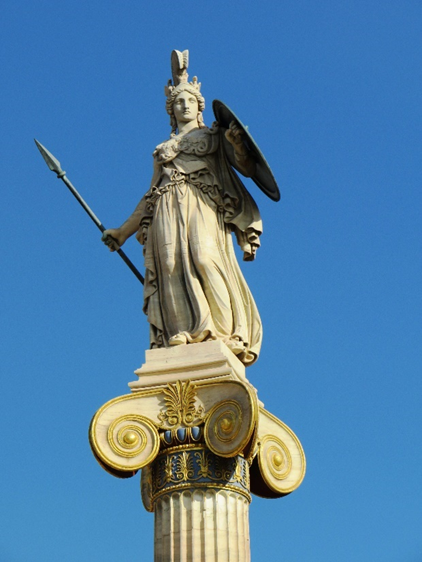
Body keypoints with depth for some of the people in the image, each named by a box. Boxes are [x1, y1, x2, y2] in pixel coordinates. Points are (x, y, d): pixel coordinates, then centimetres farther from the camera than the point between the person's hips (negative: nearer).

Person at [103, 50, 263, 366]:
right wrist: (122, 232, 24)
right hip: (168, 210, 3)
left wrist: (238, 143, -11)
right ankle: (183, 335, -30)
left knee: (204, 256, -26)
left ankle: (225, 331, -33)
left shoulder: (215, 136, 20)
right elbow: (150, 196, 27)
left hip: (201, 204, -3)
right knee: (172, 261, -19)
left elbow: (248, 169, 10)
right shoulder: (163, 149, 27)